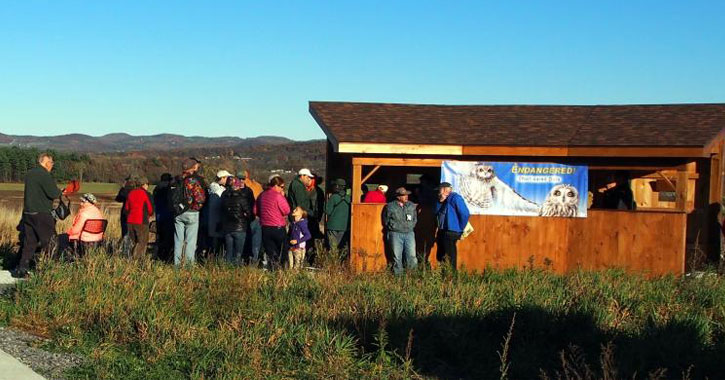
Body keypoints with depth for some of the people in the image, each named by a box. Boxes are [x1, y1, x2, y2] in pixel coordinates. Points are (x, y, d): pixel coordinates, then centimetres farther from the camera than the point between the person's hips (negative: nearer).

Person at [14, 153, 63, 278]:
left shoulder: (29, 174, 14)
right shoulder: (44, 175, -14)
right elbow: (53, 194, -19)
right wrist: (59, 191, 4)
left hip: (27, 213, 8)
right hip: (41, 214, -8)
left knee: (29, 242, 10)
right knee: (48, 241, 1)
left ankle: (21, 269, 7)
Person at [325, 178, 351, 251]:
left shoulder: (333, 197, -12)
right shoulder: (348, 198, 0)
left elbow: (328, 211, -11)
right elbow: (350, 212, 7)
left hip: (333, 226, -4)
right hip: (344, 226, 4)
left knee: (333, 246, -1)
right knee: (341, 246, 10)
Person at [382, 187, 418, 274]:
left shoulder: (412, 206, 11)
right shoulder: (390, 206, 0)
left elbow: (415, 219, 19)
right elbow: (386, 221, 5)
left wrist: (410, 226, 7)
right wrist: (395, 227, 1)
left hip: (409, 233, 2)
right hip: (395, 234, -2)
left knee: (412, 256, -5)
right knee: (397, 257, 0)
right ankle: (398, 275, 9)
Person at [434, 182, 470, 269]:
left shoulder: (455, 198, -12)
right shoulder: (444, 200, 16)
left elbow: (465, 214, -17)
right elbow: (436, 212, 11)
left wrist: (460, 229, -9)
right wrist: (440, 202, -3)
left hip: (451, 232, -9)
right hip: (442, 232, 9)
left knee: (449, 258, -7)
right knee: (440, 257, 15)